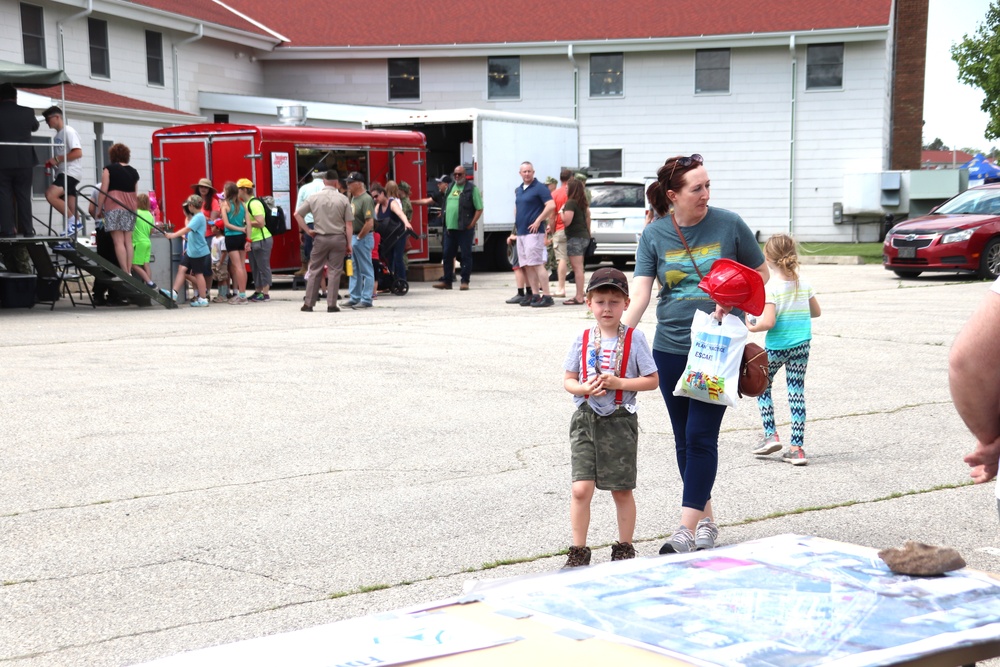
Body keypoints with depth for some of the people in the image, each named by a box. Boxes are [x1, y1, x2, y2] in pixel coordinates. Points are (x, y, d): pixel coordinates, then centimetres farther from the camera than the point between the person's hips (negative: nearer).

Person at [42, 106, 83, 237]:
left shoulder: (68, 131, -9)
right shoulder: (58, 135, 19)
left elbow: (78, 153, -19)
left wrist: (57, 159, -17)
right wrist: (52, 163, 7)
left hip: (71, 172, -10)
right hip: (64, 173, 10)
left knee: (50, 195, -26)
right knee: (69, 211, 6)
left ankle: (73, 221, -17)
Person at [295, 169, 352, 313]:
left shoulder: (314, 198, 1)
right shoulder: (343, 199, -3)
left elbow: (297, 214, 2)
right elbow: (349, 224, -3)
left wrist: (307, 230, 7)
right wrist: (349, 244, 3)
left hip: (320, 238, 1)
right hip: (338, 238, -1)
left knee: (314, 270, 9)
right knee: (334, 271, 2)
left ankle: (308, 304, 10)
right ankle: (331, 305, 1)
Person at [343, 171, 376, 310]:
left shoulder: (366, 199, -17)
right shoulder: (353, 198, 12)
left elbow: (370, 223, -23)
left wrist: (359, 237, -15)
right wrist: (351, 237, 11)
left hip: (363, 238, -10)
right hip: (354, 237, 10)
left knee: (366, 270, -3)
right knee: (354, 270, 15)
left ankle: (366, 300, 1)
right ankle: (354, 298, 23)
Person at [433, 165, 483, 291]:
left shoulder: (471, 188, -2)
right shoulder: (450, 188, 16)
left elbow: (479, 209, -6)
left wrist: (471, 224, -11)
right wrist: (446, 222, 11)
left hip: (464, 228, -6)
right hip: (450, 228, 6)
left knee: (466, 255, -1)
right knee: (448, 254, 7)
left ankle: (465, 281, 4)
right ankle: (447, 281, 14)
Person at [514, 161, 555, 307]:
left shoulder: (539, 188, -7)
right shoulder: (518, 190, 17)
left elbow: (551, 205, -17)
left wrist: (538, 221, -17)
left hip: (533, 232, -9)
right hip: (521, 232, 9)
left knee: (537, 264, -13)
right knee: (527, 266, 7)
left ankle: (546, 296, -12)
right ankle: (535, 295, 11)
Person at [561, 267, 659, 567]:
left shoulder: (634, 338, -4)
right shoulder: (582, 340, 3)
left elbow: (652, 380, -3)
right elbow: (568, 380, 7)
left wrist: (619, 383, -16)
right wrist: (585, 388, -14)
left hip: (620, 420, -1)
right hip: (586, 419, 2)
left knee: (621, 491, 9)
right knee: (581, 489, -5)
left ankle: (624, 549, 25)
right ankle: (578, 552, 7)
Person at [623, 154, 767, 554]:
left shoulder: (728, 224, -4)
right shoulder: (653, 235, 0)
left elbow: (761, 273, 7)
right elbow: (640, 293, -8)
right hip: (670, 348, 3)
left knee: (701, 436, -9)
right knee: (683, 439, 10)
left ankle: (686, 530, -9)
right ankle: (706, 519, 26)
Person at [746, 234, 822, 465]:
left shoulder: (771, 288, -16)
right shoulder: (804, 285, 2)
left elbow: (768, 322, -22)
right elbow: (816, 312, 15)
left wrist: (752, 327, -4)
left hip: (776, 346, -4)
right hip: (801, 344, 5)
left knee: (762, 385, 18)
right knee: (797, 392, 6)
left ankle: (770, 435, 12)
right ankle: (797, 447, 5)